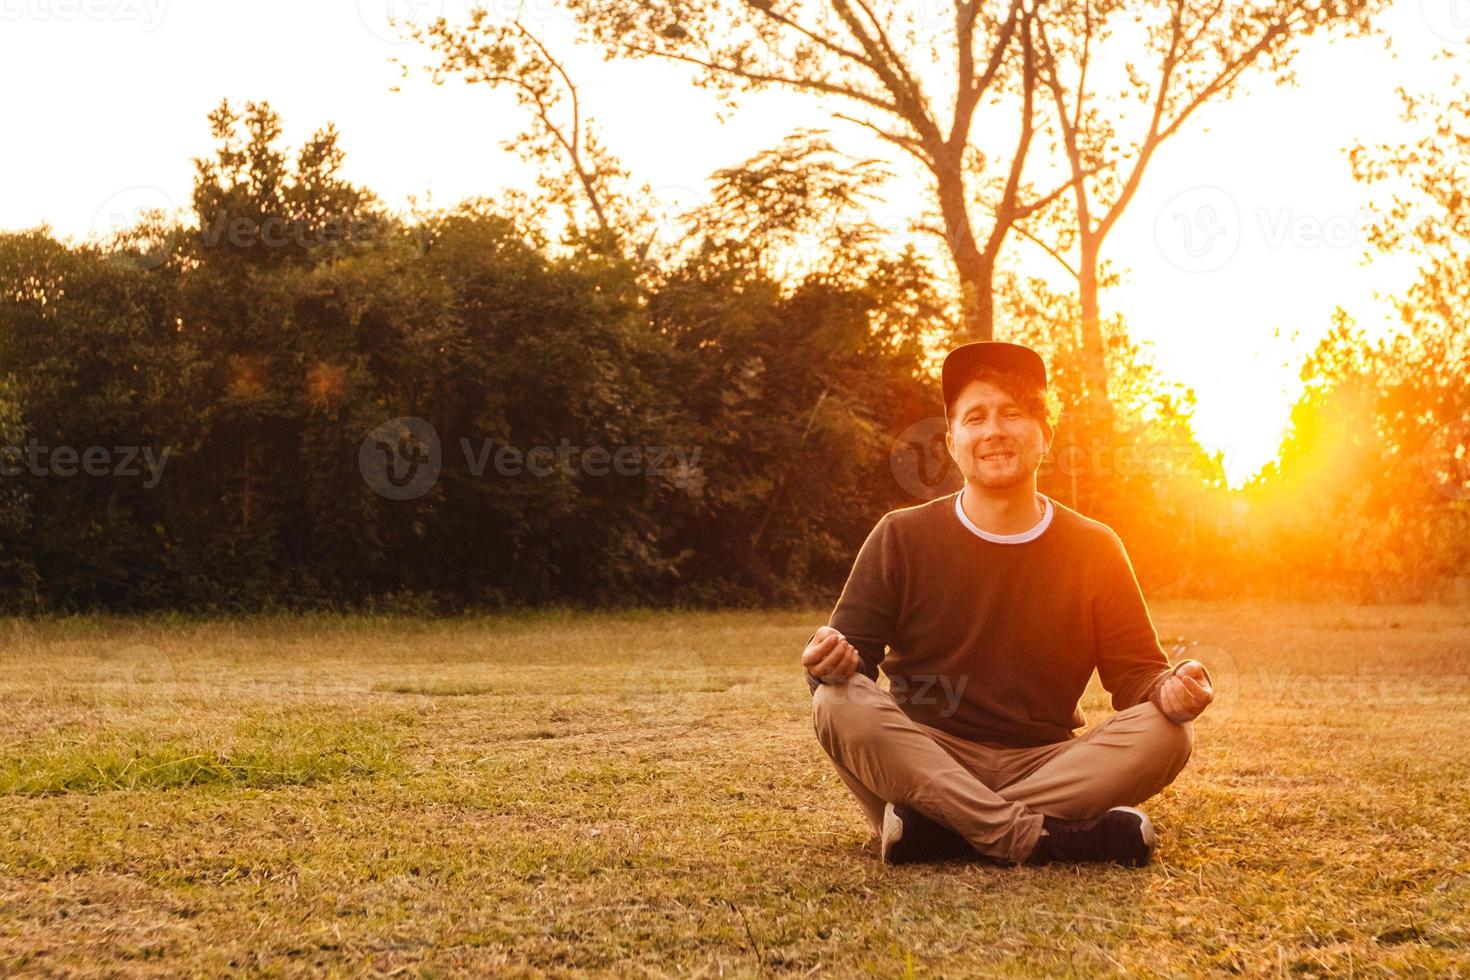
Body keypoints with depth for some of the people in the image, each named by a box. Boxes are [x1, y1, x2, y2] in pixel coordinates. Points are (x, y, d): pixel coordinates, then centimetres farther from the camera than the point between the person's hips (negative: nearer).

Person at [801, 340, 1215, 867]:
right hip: (925, 760, -1)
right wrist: (829, 659, -27)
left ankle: (938, 829, -28)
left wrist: (1168, 691, -21)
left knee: (1166, 731, -24)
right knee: (839, 704, -30)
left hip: (1044, 766, 2)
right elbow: (852, 651, -2)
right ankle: (1047, 839, -32)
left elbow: (1134, 671, 4)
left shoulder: (1094, 548, 6)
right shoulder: (902, 538, 2)